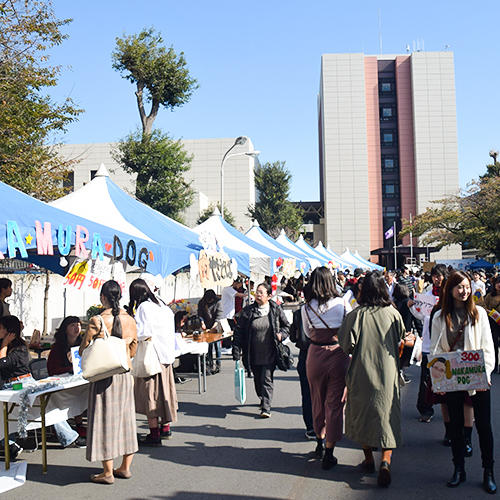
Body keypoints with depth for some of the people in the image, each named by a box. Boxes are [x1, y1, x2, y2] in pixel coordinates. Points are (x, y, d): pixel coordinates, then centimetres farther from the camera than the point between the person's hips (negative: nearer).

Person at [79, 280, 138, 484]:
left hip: (104, 376, -5)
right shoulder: (130, 320, 1)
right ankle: (125, 467, 23)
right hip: (125, 375, 5)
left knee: (105, 419, 3)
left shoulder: (97, 321, -14)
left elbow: (83, 350, -8)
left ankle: (108, 473, 10)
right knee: (125, 417, 13)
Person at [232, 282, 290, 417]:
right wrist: (236, 351, -5)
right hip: (254, 354, 2)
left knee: (267, 379, -6)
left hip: (270, 354, -2)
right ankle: (263, 400, 39)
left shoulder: (276, 309, -3)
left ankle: (266, 408, -3)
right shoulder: (248, 311, -3)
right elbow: (239, 331, 0)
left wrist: (281, 335, -9)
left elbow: (286, 325, 11)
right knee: (257, 379, 15)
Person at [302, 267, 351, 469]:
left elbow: (307, 333, 7)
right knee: (335, 403, 6)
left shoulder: (306, 308, -5)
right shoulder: (342, 304, -8)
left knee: (318, 401, 19)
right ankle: (329, 453, 7)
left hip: (315, 356, 2)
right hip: (338, 356, -1)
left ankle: (319, 443, 35)